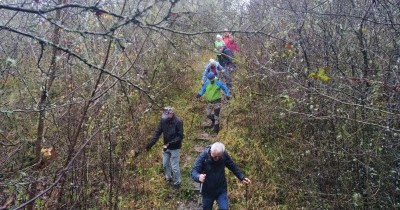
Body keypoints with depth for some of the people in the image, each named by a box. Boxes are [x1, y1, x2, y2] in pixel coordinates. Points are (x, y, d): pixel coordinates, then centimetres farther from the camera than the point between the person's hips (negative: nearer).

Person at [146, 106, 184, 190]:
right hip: (166, 147, 5)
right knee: (165, 164, 18)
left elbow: (180, 136, -21)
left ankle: (177, 183, 25)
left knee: (174, 167, 3)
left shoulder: (178, 122, -23)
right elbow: (157, 132, -7)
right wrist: (150, 144, -18)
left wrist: (169, 144, -28)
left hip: (175, 148, -5)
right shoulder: (163, 120, -9)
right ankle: (169, 178, 44)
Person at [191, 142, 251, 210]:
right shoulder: (203, 156, -23)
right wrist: (199, 177, -50)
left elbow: (233, 166, 2)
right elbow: (194, 172, -27)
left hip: (221, 190, 1)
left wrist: (242, 178, 1)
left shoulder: (224, 155, -15)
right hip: (207, 191, -1)